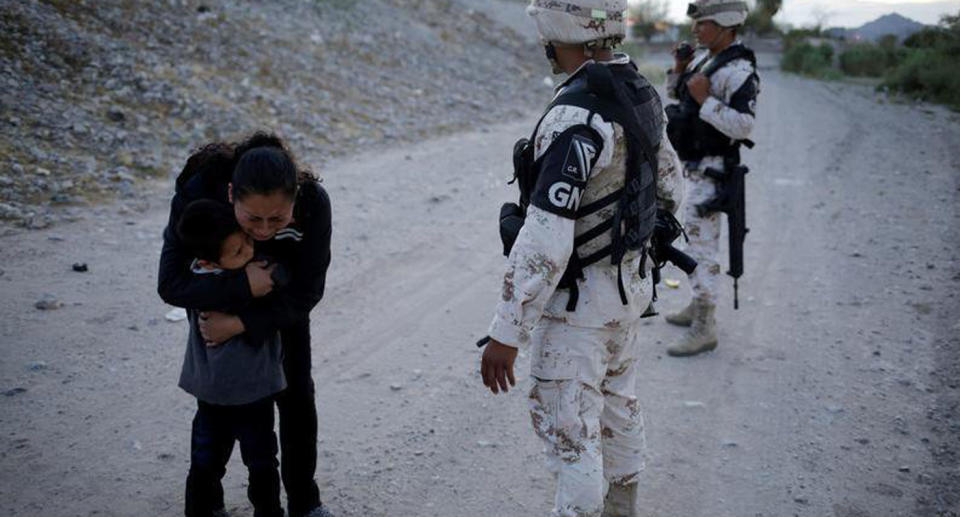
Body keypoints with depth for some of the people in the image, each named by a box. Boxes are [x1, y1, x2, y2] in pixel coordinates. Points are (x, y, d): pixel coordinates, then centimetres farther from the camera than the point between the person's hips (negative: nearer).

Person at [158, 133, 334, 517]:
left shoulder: (313, 202, -38)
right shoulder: (198, 194, -39)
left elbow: (305, 292, -28)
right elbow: (171, 284, -35)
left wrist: (240, 324, -36)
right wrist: (243, 285, -44)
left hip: (281, 299, 1)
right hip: (218, 292, 0)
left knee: (297, 395, 7)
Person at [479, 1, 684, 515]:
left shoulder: (574, 119, -30)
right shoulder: (639, 93, -1)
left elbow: (543, 244, -32)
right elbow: (667, 179, 15)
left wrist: (505, 335, -25)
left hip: (577, 300, -9)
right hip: (629, 283, 9)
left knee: (569, 433, 4)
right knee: (617, 406, 25)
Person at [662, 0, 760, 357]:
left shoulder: (738, 70, -20)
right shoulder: (704, 57, 8)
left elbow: (743, 126, -26)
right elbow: (676, 95, 19)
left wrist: (705, 99, -27)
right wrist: (679, 69, 1)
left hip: (710, 172, -10)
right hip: (696, 167, 10)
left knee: (701, 246, -7)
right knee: (698, 239, 20)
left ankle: (704, 330, -1)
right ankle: (699, 306, 34)